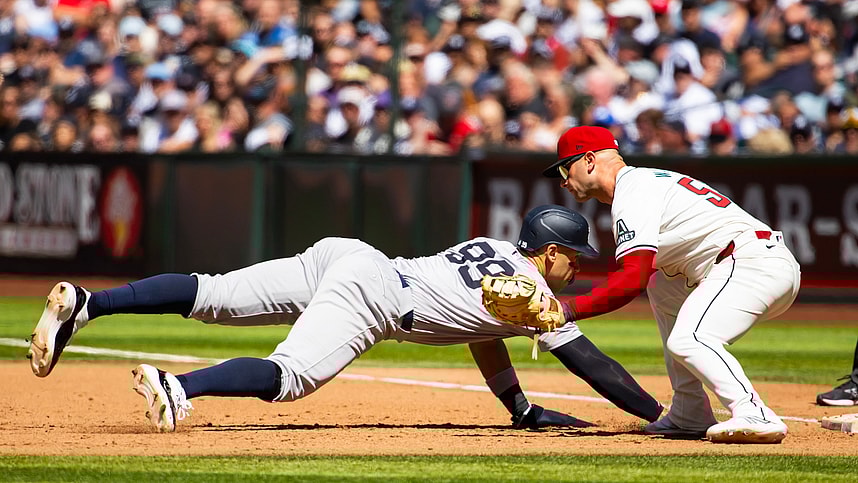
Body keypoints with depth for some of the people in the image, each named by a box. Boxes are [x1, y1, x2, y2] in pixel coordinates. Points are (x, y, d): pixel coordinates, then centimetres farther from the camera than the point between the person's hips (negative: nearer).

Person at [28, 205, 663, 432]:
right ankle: (179, 387, -46)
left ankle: (85, 304, -13)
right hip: (370, 296, -8)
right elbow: (589, 363, 3)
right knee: (289, 375, -24)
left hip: (344, 256, 8)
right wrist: (659, 414, 8)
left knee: (210, 296, -2)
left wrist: (523, 409, 41)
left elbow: (482, 330, 38)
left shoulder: (494, 247, 27)